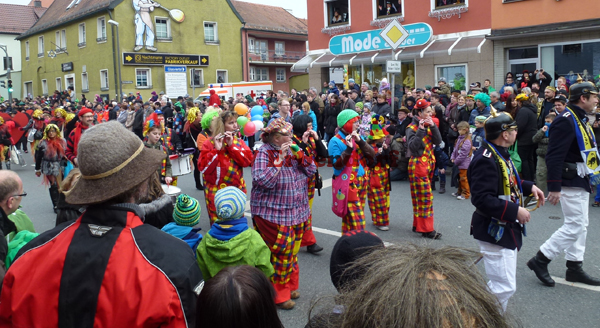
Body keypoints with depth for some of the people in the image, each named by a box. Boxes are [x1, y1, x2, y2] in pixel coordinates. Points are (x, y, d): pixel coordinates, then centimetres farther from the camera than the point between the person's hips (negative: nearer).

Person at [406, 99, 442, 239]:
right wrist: (420, 130, -25)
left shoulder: (428, 126, 12)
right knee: (426, 196, -8)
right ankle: (426, 229, -4)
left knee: (420, 196, 13)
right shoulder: (412, 127, -9)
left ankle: (417, 225, 21)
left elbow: (438, 141, 0)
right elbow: (412, 146, -22)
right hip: (418, 164, -8)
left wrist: (433, 126, -11)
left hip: (428, 163, 8)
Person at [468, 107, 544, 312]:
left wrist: (529, 187, 11)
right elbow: (482, 199, -30)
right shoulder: (486, 160, -24)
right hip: (494, 232, -11)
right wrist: (515, 211, -26)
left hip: (507, 229, 11)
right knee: (504, 288, -7)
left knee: (503, 285, 20)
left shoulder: (500, 154, 10)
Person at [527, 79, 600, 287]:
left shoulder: (581, 120, 13)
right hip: (571, 182, -10)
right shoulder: (566, 121, -19)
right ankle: (540, 260, 2)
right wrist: (554, 187, -27)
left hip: (581, 181, 10)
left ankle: (574, 268, 23)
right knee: (575, 226, -8)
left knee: (580, 225, 14)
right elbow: (554, 156, -25)